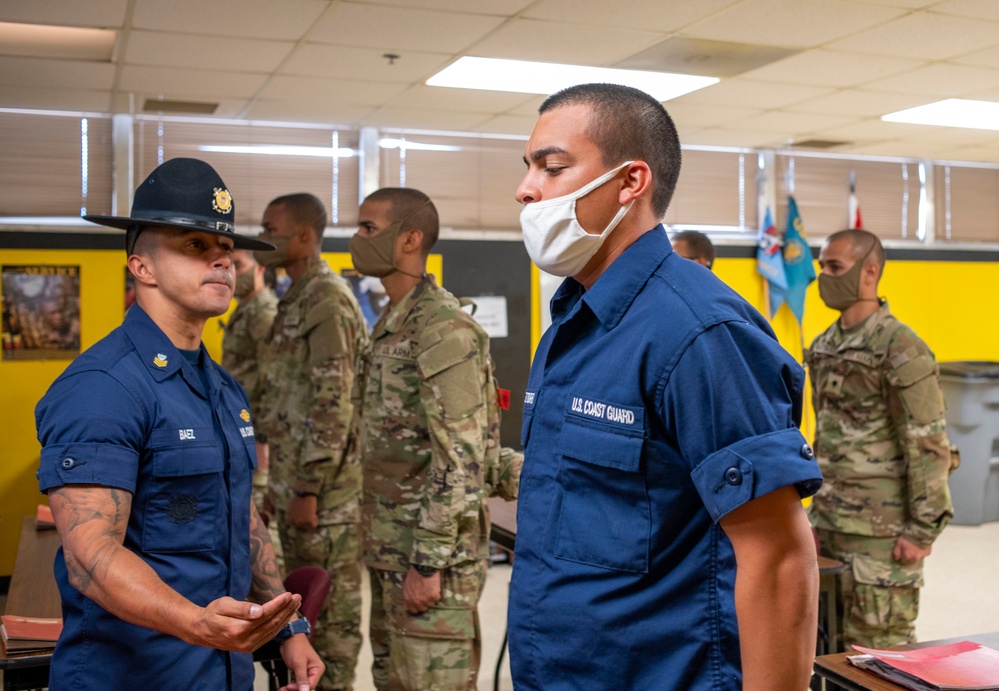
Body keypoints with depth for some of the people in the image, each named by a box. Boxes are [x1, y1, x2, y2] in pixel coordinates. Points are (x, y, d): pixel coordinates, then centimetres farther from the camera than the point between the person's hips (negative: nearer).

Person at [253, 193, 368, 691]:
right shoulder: (297, 300, 15)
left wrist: (308, 489, -20)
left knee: (330, 611, 1)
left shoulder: (327, 300, -15)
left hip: (324, 490, -10)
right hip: (294, 483, 10)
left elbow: (333, 404, -21)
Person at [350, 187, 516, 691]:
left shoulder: (444, 329, -17)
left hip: (433, 552, -9)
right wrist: (383, 549, 20)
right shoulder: (394, 324, 13)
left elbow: (462, 457, -22)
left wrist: (429, 563, -22)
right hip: (391, 547, 10)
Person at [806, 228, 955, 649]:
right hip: (828, 520, 8)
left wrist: (923, 529, -16)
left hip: (880, 530, -7)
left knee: (879, 645, 1)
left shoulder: (900, 348, -13)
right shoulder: (824, 346, 11)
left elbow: (929, 443, -15)